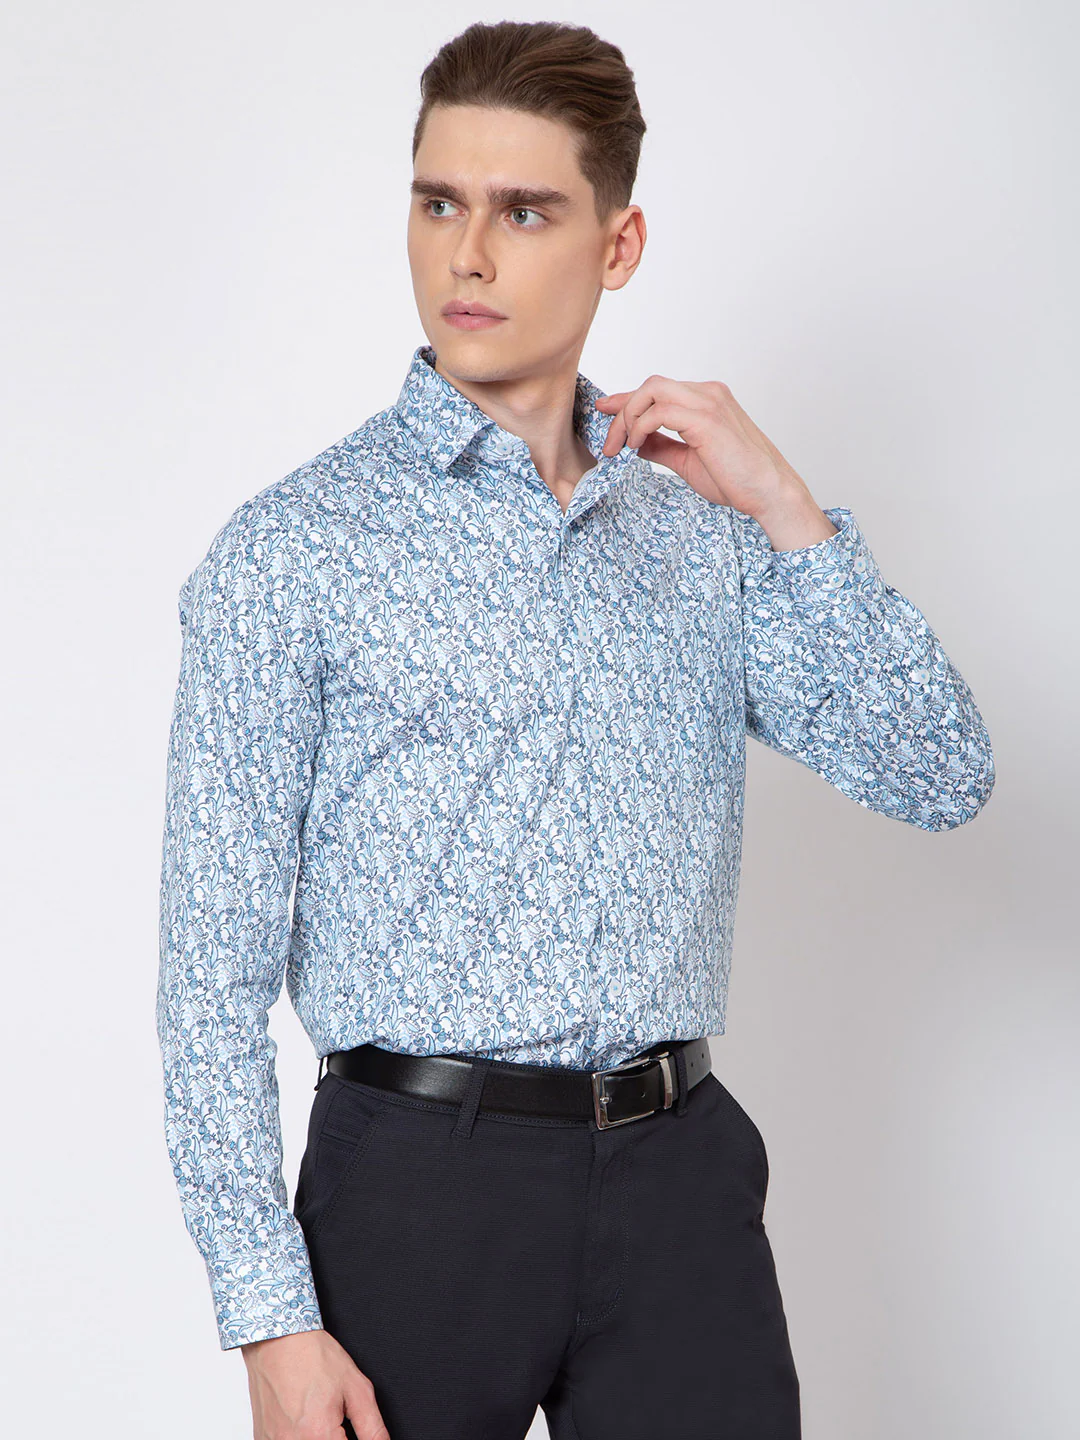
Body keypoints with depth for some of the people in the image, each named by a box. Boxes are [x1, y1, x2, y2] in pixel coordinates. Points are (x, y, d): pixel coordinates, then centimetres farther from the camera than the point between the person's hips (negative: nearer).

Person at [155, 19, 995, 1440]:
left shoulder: (702, 527, 9)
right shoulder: (290, 549, -3)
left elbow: (942, 779, 3)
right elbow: (217, 962, -6)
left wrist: (787, 509, -5)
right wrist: (272, 1317, -12)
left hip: (682, 1174, 3)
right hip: (422, 1171, -3)